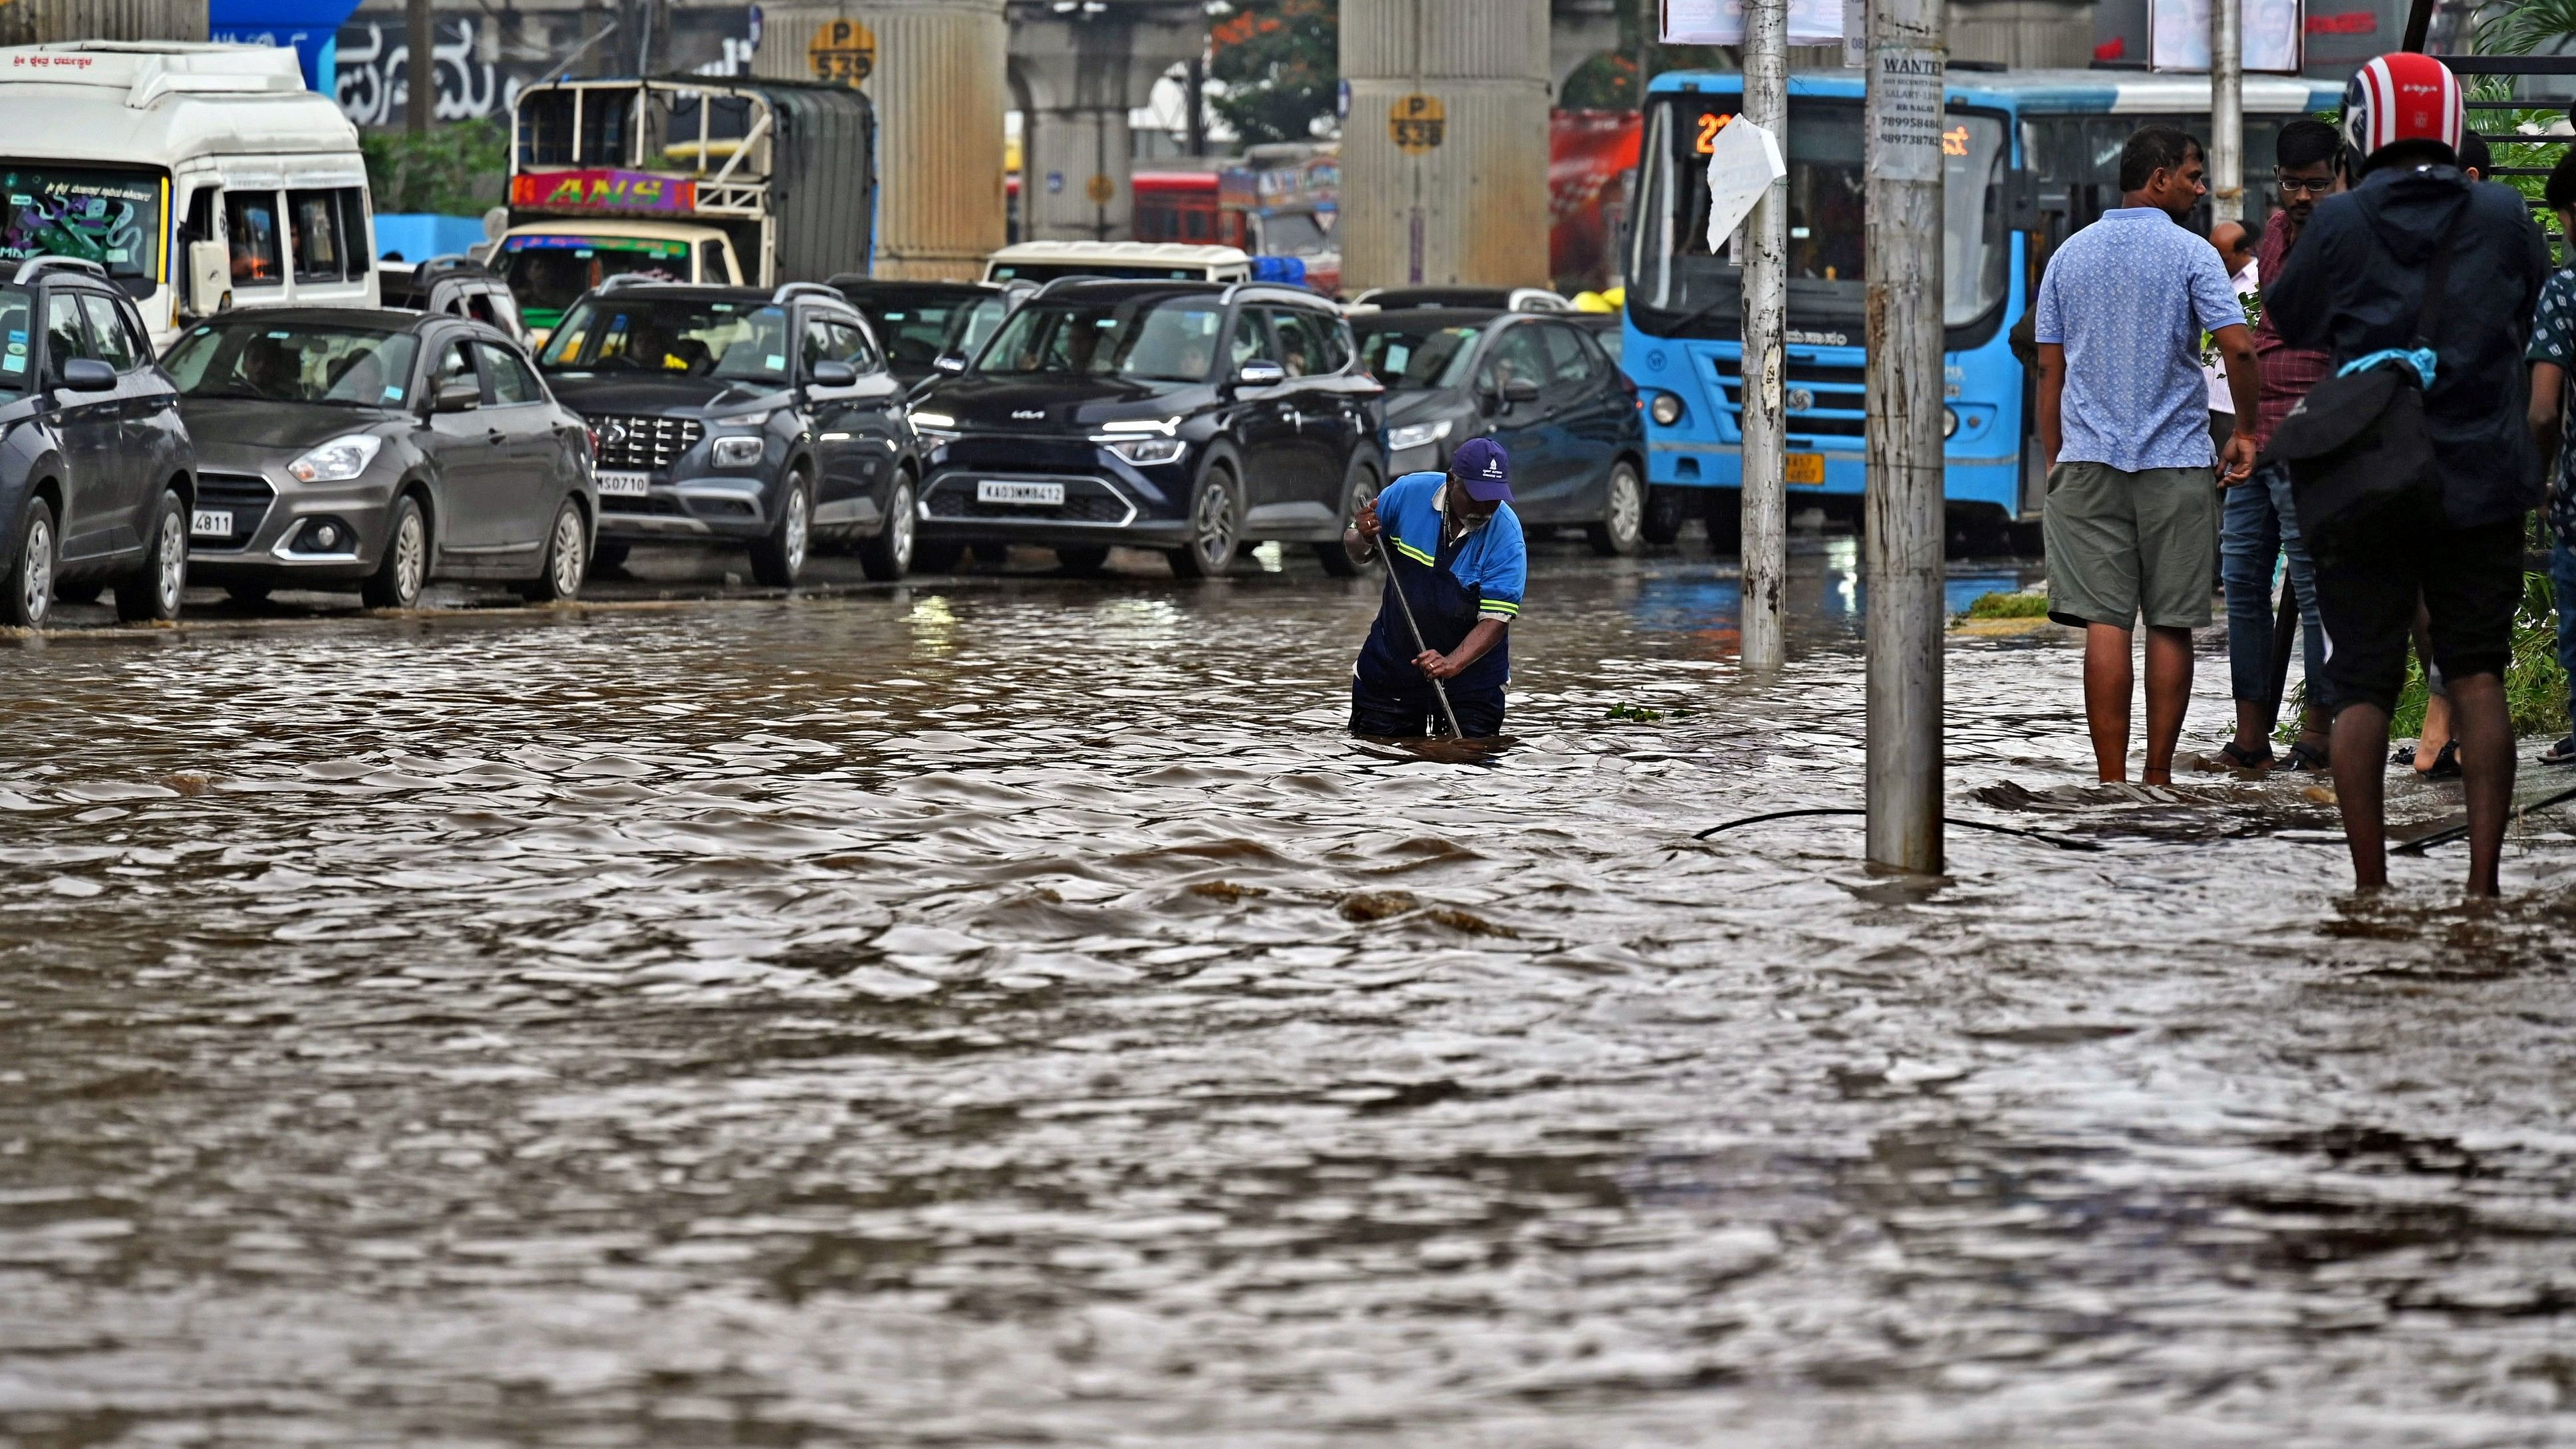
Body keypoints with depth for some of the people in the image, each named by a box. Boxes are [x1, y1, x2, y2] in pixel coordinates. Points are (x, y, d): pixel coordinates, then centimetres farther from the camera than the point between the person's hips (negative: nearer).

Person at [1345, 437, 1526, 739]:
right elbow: (1355, 550, 3)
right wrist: (1363, 538, -22)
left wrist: (1452, 663, -39)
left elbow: (1496, 619, -24)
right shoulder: (1409, 493, -13)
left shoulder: (1507, 536, -20)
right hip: (1391, 664, 2)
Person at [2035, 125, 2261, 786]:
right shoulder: (2189, 254, -3)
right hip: (2176, 460, -3)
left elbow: (2050, 367, 10)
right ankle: (2158, 777, 5)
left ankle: (2111, 781, -7)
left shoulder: (2071, 255, 10)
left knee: (2105, 624, -2)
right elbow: (2237, 346, -12)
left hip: (2089, 459, 3)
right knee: (2171, 626, 4)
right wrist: (2247, 432, 2)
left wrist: (2053, 460, 16)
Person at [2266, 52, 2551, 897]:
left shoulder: (2340, 224, -6)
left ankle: (2370, 884, 2)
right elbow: (2538, 313, 15)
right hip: (2482, 477, 1)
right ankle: (2483, 876, -1)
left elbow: (2286, 321, 8)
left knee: (2361, 688, 5)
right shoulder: (2505, 217, 0)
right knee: (2477, 676, 8)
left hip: (2364, 489, -1)